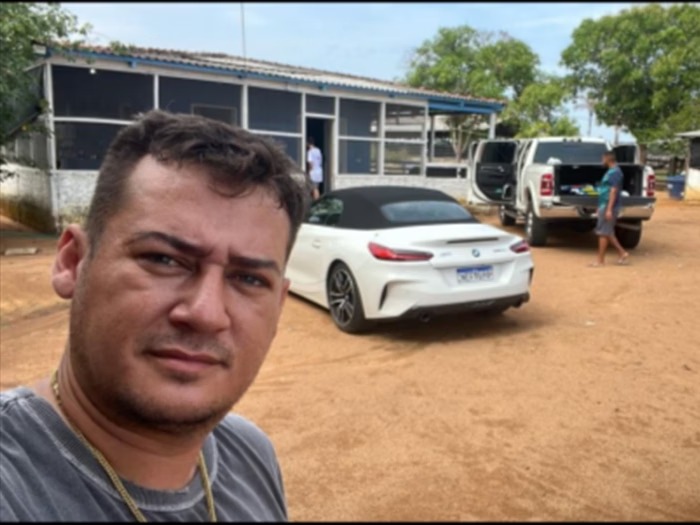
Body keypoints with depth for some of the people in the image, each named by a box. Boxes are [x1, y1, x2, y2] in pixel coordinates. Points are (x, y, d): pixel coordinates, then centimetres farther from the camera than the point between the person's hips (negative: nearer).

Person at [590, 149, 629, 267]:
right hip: (604, 206, 10)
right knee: (608, 233, 14)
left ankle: (600, 260, 1)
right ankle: (622, 253, 19)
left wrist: (609, 209, -24)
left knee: (603, 233, -5)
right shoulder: (611, 171, 16)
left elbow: (613, 191, -20)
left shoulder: (615, 172, -15)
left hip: (608, 207, -10)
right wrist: (601, 207, 23)